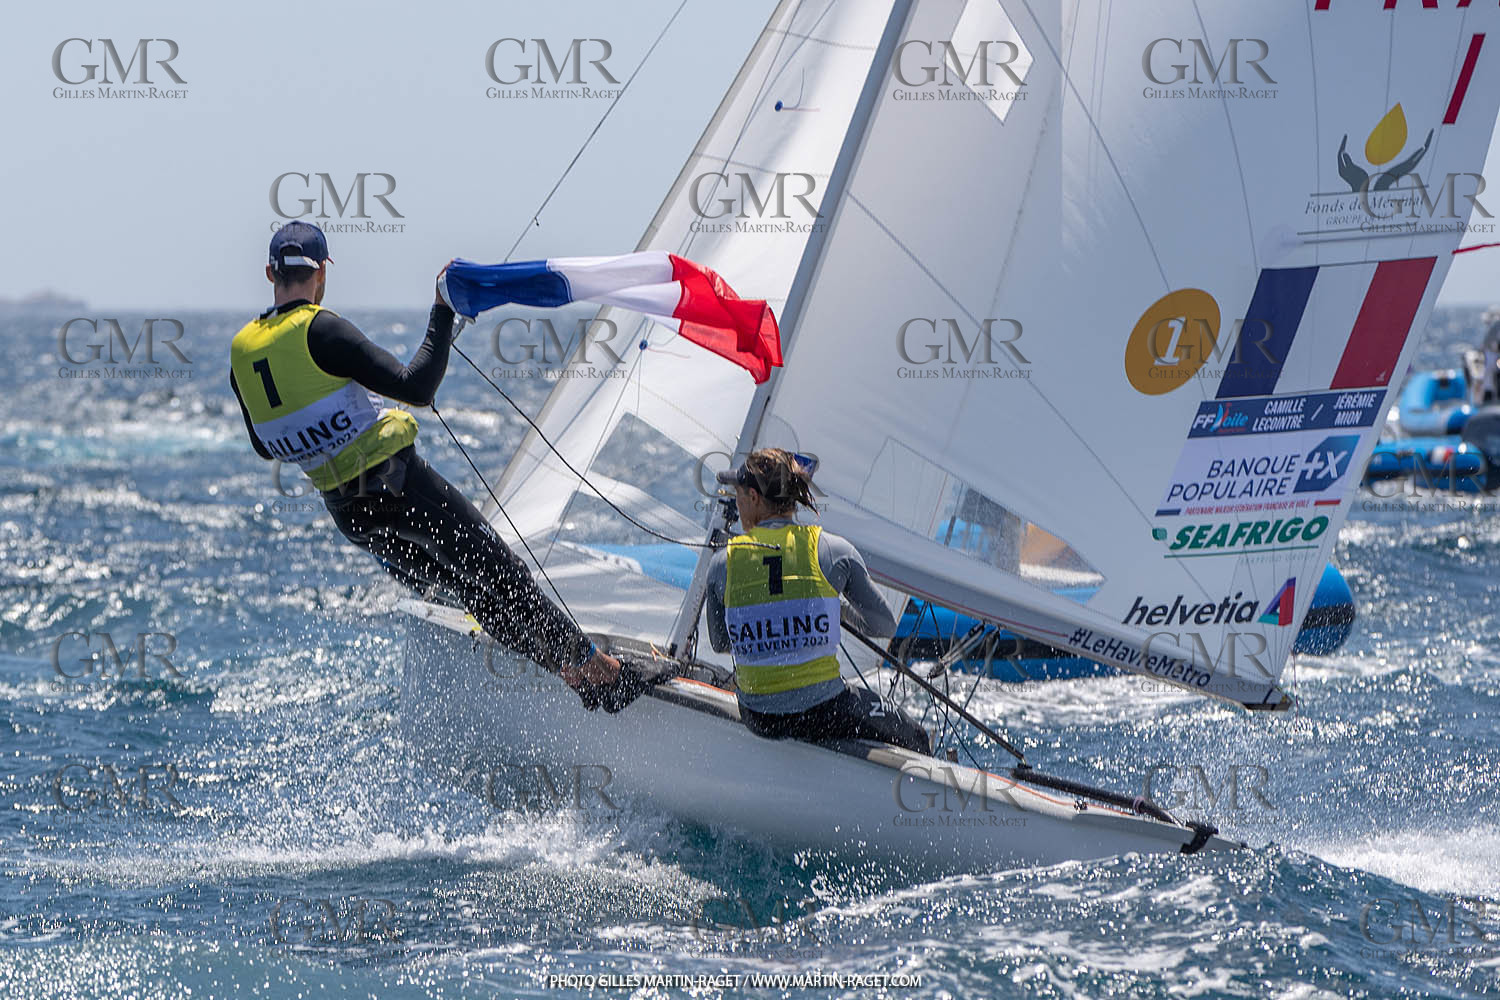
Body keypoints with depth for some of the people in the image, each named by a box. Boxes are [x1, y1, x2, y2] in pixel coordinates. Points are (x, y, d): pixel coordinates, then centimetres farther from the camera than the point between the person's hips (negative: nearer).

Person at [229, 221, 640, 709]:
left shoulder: (241, 350, 3)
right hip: (399, 484, -7)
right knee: (500, 572, 8)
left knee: (464, 582, 22)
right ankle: (590, 664, 15)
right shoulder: (320, 330, -19)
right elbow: (416, 388, -23)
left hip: (350, 516, 7)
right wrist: (443, 313, -17)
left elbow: (265, 446, 16)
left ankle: (559, 666, 28)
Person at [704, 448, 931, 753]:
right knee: (914, 739, 23)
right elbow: (885, 625, 2)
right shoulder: (834, 550, -7)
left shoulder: (723, 562, -4)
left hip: (757, 717, 3)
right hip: (822, 713, -3)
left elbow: (719, 643, 10)